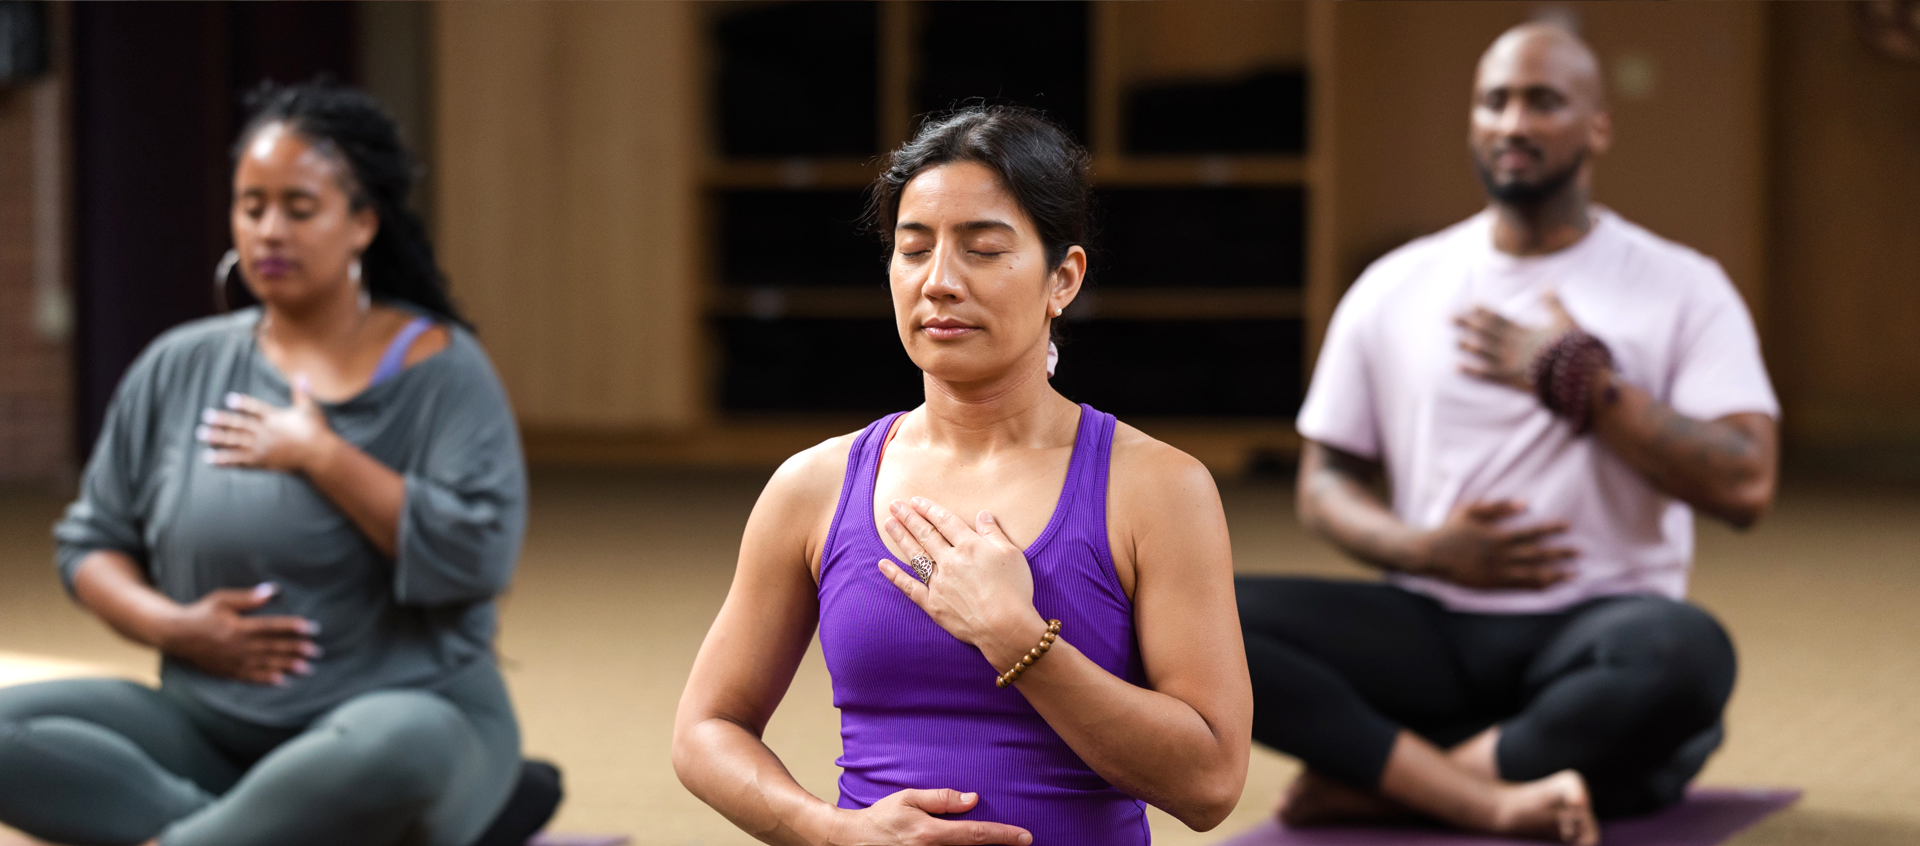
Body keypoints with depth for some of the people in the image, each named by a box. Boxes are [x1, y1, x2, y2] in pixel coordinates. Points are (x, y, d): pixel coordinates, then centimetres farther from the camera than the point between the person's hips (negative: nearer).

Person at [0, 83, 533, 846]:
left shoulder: (441, 369, -3)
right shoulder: (178, 368, 9)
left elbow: (476, 554, -16)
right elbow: (90, 541, 12)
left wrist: (321, 455, -14)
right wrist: (171, 626, -8)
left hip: (405, 712, -4)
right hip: (213, 724, 4)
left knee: (396, 750, -41)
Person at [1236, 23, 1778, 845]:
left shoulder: (1682, 286, 3)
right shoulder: (1392, 288, 12)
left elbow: (1744, 487, -8)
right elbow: (1324, 483, 14)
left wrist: (1581, 382, -11)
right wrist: (1425, 551, -6)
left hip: (1593, 628, -2)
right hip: (1428, 624, 3)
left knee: (1686, 653, -39)